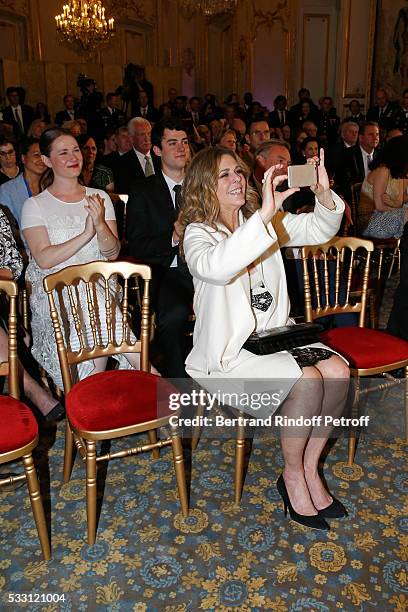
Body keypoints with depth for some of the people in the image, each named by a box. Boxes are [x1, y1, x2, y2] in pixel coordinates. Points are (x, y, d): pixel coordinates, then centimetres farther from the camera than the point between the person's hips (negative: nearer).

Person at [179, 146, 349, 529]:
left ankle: (309, 468, 3)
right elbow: (216, 267, -35)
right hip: (229, 352, -6)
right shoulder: (198, 233, -10)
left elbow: (319, 230, 3)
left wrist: (324, 194, -18)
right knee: (308, 380, -26)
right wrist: (265, 214, -41)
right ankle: (292, 476, 0)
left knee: (338, 371, -16)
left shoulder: (258, 220, 10)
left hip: (276, 335, 7)